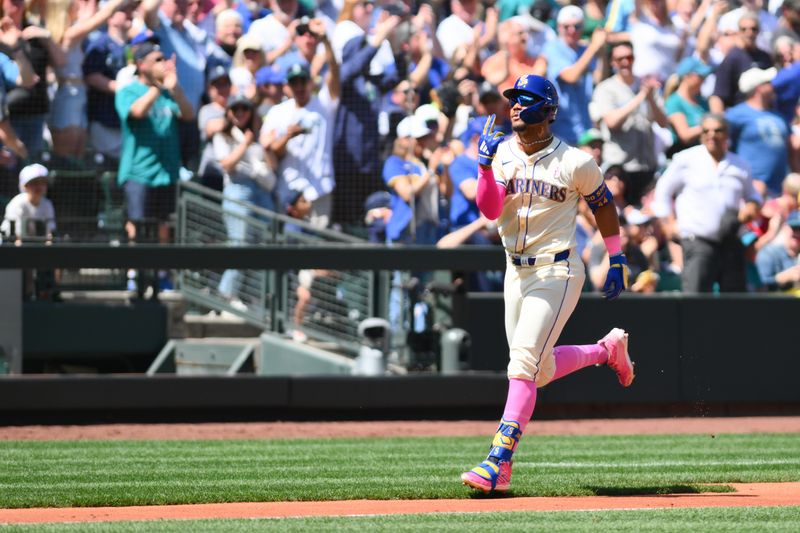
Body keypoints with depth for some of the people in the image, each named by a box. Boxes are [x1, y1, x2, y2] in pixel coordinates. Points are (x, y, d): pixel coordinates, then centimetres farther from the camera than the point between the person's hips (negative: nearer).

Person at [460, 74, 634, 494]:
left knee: (524, 362, -16)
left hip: (557, 273, -6)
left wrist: (617, 261, 4)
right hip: (516, 271, 6)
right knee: (540, 369, 12)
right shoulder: (502, 153, 2)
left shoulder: (574, 163, -9)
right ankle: (607, 350, 40)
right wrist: (485, 166, -26)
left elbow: (603, 205, 5)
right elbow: (491, 211, -11)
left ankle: (499, 464, -19)